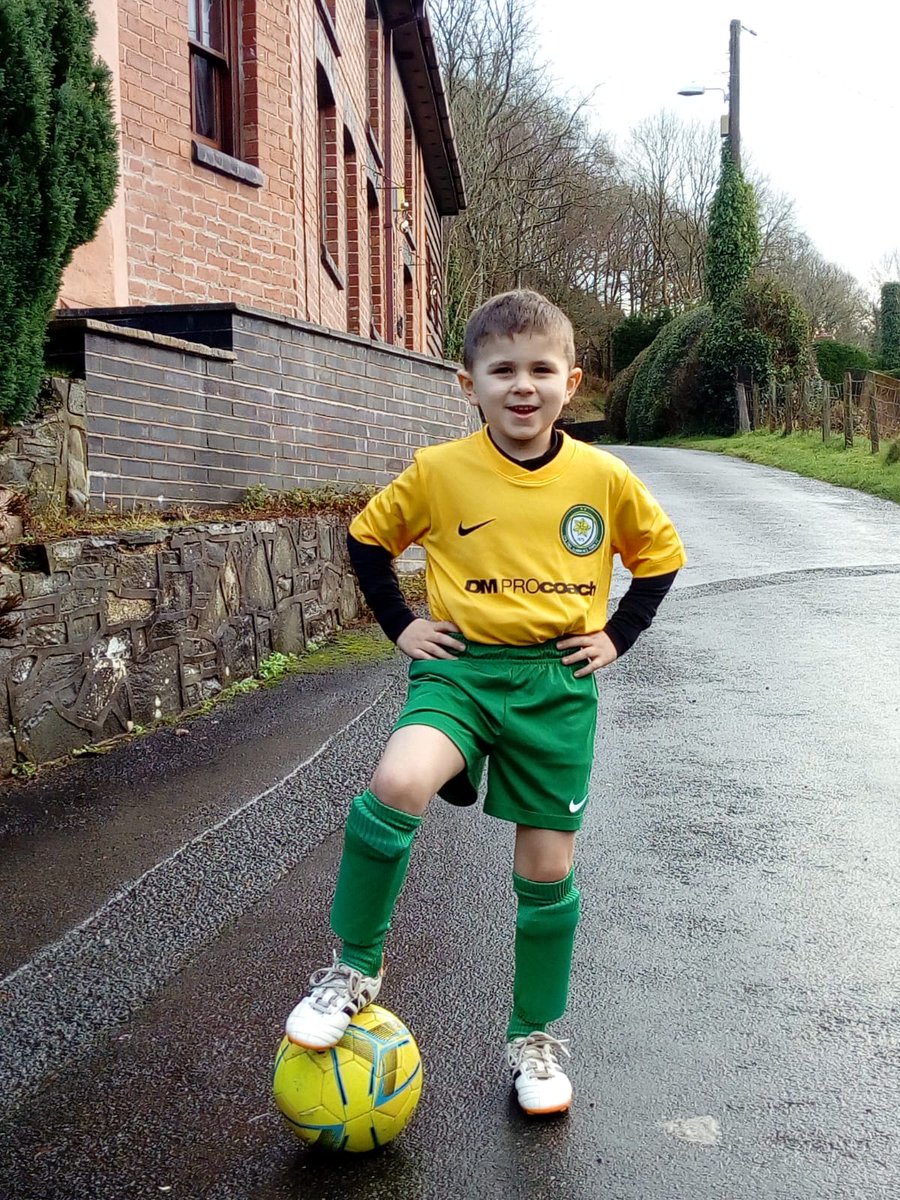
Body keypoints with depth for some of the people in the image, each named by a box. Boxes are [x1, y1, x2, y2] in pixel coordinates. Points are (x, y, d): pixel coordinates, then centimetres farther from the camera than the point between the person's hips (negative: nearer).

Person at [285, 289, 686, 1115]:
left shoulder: (604, 478, -2)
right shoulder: (439, 472, -4)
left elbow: (660, 555, 13)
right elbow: (369, 537, 10)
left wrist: (617, 636, 4)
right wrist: (401, 626, 3)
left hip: (558, 683, 1)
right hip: (461, 669, -1)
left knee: (547, 868, 6)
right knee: (396, 784, -30)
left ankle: (535, 1037, 29)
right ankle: (356, 966, -7)